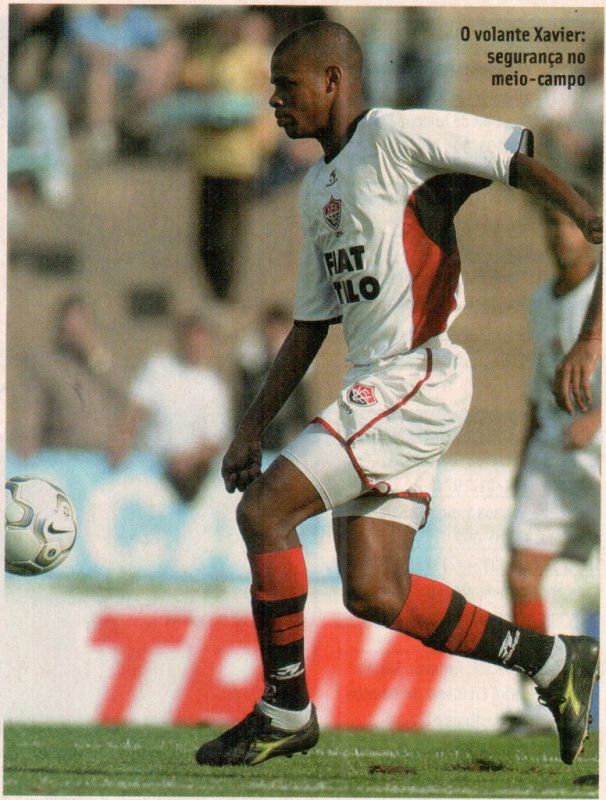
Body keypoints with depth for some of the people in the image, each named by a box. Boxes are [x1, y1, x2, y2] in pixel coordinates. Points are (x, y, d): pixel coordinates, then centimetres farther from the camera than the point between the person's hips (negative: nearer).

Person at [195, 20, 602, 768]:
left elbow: (520, 154, -12)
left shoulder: (395, 135, -6)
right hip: (374, 391, 9)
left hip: (417, 377, -9)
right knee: (373, 594, 2)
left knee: (264, 509, -15)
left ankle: (285, 708, -4)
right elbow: (311, 323, 24)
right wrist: (253, 425, 18)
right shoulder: (317, 188, 21)